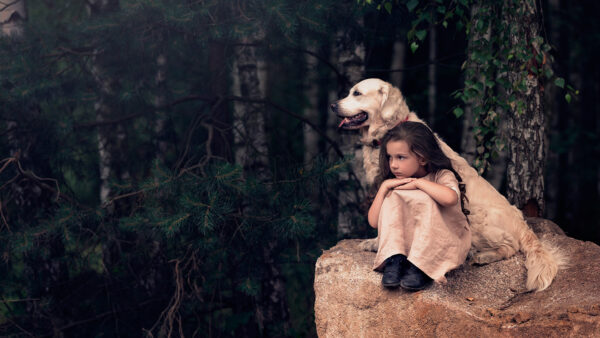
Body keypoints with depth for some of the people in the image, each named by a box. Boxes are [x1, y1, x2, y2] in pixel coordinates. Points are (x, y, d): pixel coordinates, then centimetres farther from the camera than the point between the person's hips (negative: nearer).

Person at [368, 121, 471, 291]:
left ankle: (419, 268, -34)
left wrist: (418, 183, -23)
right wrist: (384, 187, -11)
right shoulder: (394, 184, 6)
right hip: (407, 244, 4)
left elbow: (450, 198, -36)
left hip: (443, 243, -4)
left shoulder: (442, 176, -9)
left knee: (425, 201, -29)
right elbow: (374, 222, -4)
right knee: (392, 198, -16)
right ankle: (395, 260, -29)